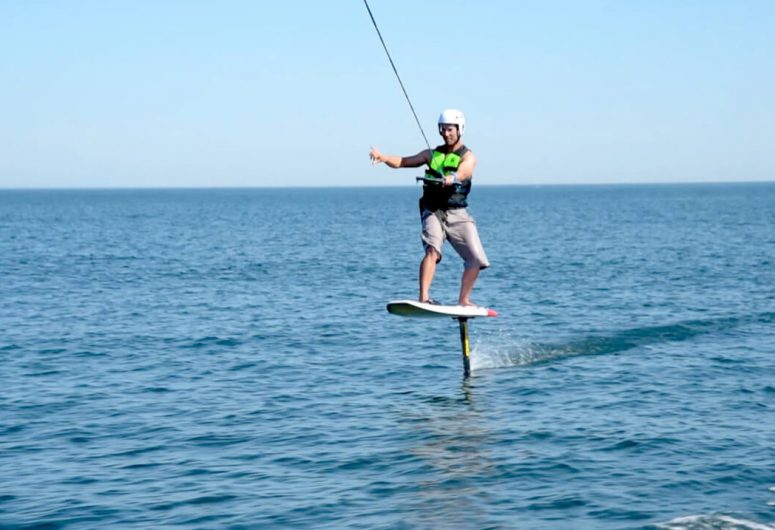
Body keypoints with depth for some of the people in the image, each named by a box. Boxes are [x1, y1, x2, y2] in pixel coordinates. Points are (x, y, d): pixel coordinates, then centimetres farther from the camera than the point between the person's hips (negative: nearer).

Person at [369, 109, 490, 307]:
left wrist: (447, 180, -44)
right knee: (433, 250, -26)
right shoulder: (433, 154, 14)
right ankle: (423, 297, -34)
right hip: (433, 211, 0)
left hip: (457, 214, 0)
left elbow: (460, 174, -21)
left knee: (477, 259, -3)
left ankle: (463, 300, 17)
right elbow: (403, 162, 11)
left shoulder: (468, 157, 1)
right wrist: (383, 157, -10)